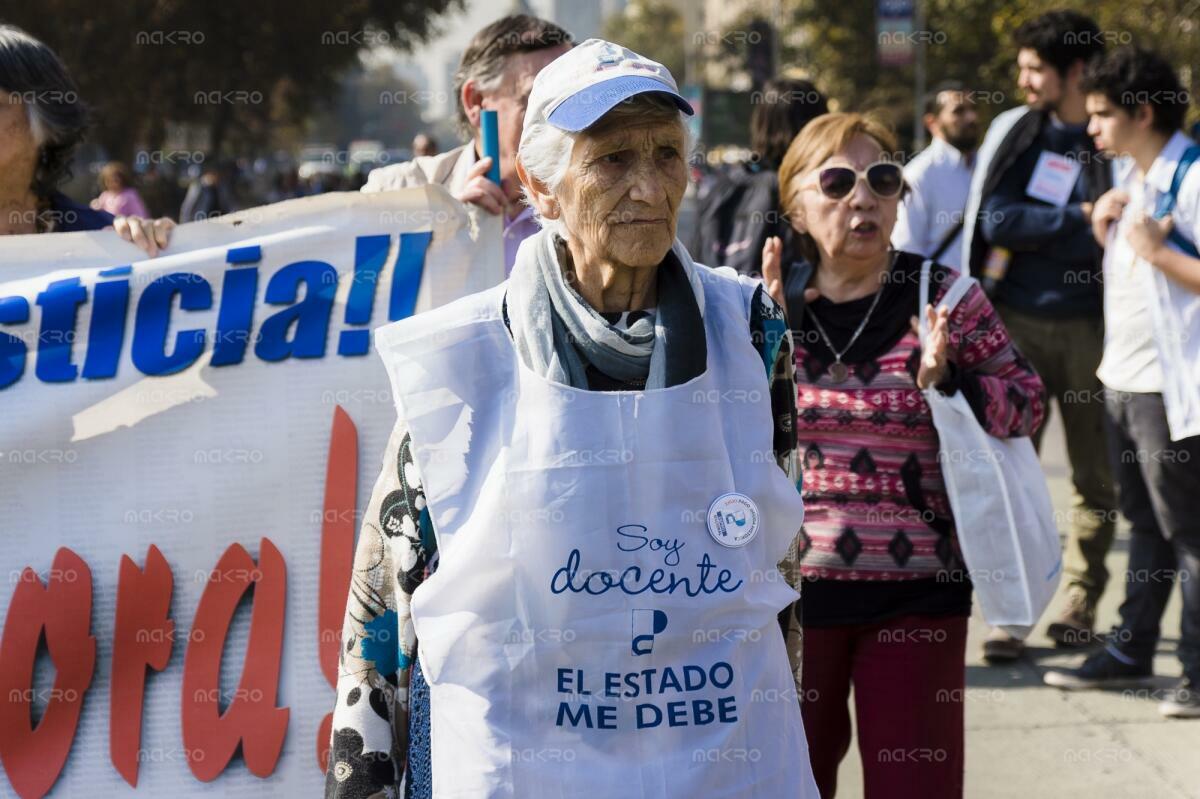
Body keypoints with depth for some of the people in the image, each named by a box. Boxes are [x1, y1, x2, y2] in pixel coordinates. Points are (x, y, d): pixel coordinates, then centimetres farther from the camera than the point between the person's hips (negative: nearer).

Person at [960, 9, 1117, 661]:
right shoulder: (1013, 132, 5)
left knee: (1095, 475, 7)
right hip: (1016, 322, 1)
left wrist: (1023, 243, -11)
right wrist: (1077, 219, -10)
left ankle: (1080, 604, 21)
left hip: (1087, 327, -1)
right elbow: (995, 219, -4)